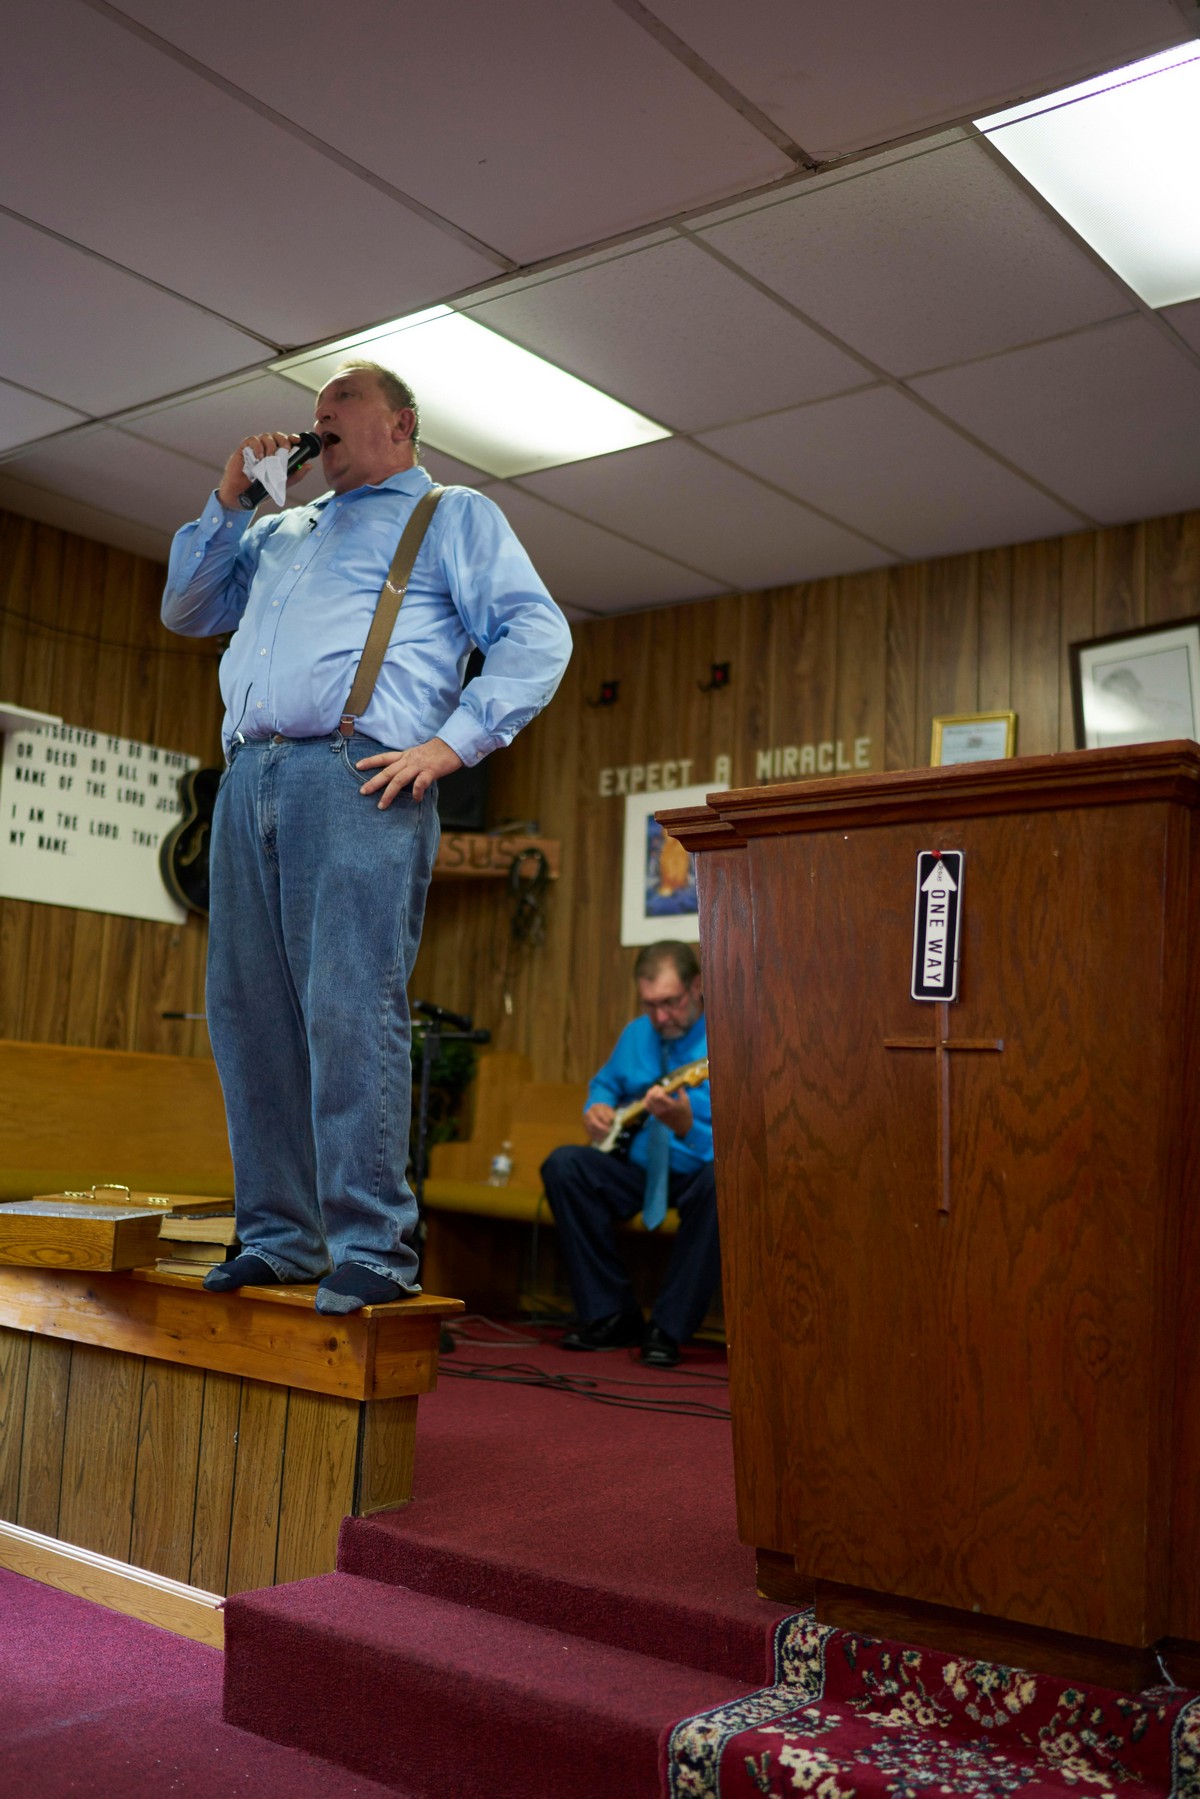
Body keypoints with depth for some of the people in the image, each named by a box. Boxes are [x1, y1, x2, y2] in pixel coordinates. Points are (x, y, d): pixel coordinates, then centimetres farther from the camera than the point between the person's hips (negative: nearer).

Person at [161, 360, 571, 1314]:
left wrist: (451, 742, -11)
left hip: (356, 780, -6)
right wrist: (228, 499, 21)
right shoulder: (279, 532, 32)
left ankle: (372, 1246, -12)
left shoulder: (453, 515, 14)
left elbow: (538, 635, 1)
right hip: (248, 781, 7)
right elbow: (187, 611, 32)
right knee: (252, 1015, 2)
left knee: (350, 1008, -16)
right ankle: (278, 1237, 8)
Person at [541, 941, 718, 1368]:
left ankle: (668, 1328, -24)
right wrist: (596, 1109, 1)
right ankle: (611, 1315, -10)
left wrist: (684, 1125, -42)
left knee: (721, 1181, -39)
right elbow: (604, 1082, 24)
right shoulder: (636, 1034, 5)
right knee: (563, 1166, -17)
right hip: (639, 1166, 6)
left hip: (695, 1175, -6)